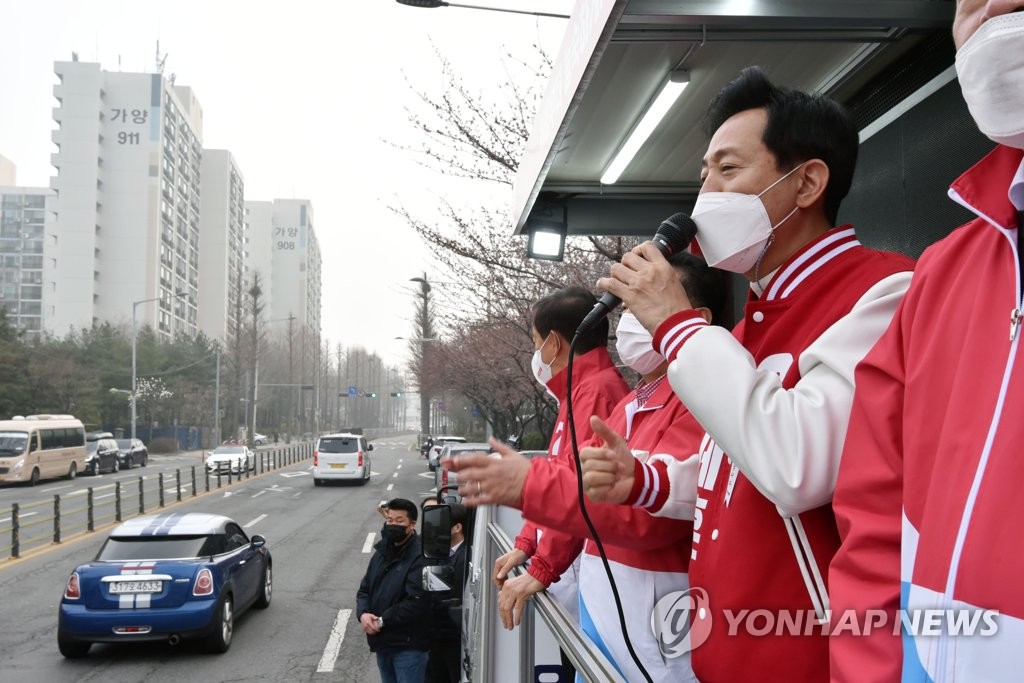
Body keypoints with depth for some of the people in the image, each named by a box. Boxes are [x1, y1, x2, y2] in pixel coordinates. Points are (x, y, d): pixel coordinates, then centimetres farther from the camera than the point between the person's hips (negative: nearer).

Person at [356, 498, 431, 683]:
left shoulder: (420, 557, -18)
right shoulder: (382, 552, 12)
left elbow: (417, 602, -25)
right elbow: (365, 589, 13)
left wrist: (382, 621, -18)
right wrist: (363, 613, -8)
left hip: (408, 645, -8)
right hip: (383, 641, 8)